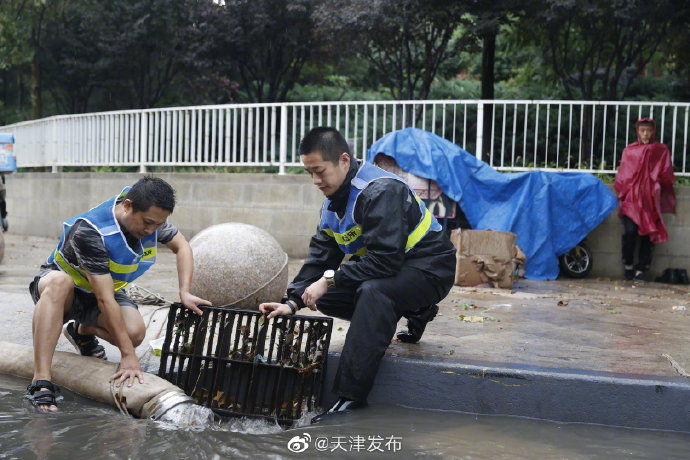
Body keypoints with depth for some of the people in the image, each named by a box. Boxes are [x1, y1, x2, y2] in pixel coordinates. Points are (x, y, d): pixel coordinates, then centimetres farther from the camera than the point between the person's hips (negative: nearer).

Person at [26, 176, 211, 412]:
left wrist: (184, 292, -13)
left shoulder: (150, 216, -17)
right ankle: (40, 382, -43)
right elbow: (105, 299, -37)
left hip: (107, 286, 5)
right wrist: (128, 355, -36)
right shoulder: (89, 232, -36)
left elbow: (182, 246, 2)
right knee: (60, 282, -42)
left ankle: (82, 331, 11)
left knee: (135, 332, -25)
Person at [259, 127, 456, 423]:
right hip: (389, 266, 10)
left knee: (373, 291, -36)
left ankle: (351, 398, -35)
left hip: (430, 270, -10)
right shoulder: (334, 201, 4)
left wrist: (331, 279, -27)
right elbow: (319, 256, 4)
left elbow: (386, 258, -32)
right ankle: (412, 313, 12)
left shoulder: (381, 191, -26)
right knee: (324, 298, 2)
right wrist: (293, 302, -9)